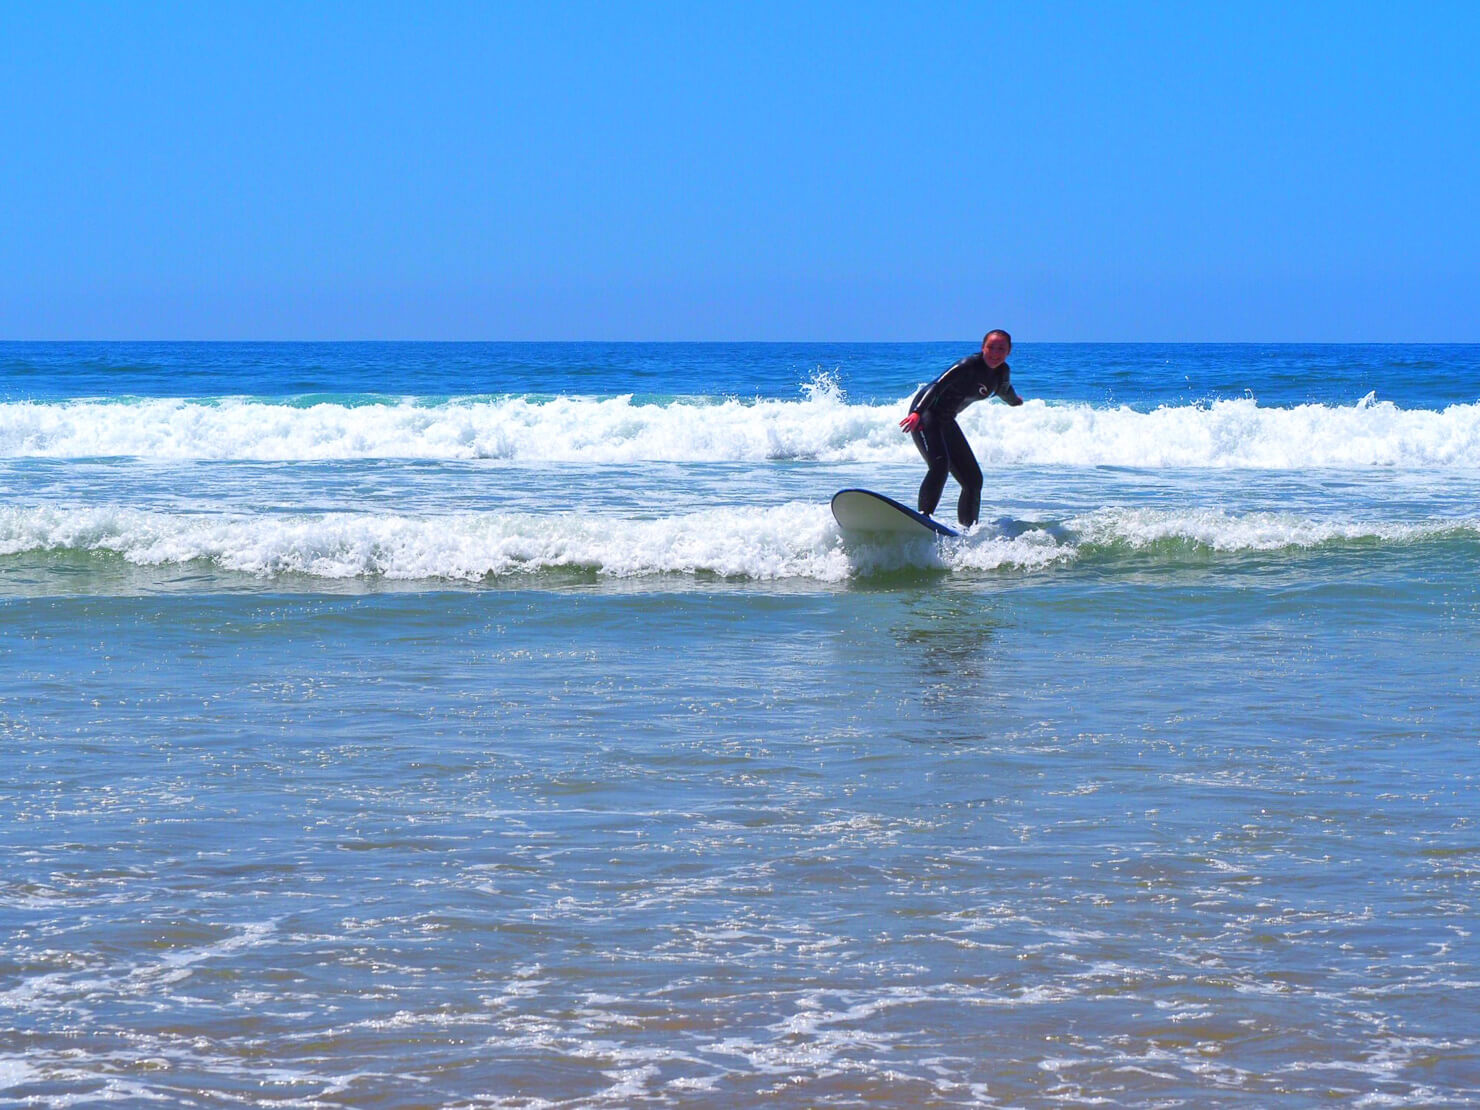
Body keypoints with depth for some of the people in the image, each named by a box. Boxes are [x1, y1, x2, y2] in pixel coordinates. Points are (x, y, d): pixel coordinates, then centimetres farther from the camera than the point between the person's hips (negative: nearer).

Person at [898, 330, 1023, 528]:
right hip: (925, 413, -9)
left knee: (973, 478, 5)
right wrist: (917, 413, -45)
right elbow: (938, 386, -32)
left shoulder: (1002, 373, 3)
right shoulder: (970, 365, -21)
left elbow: (1005, 391, 29)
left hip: (946, 421, 9)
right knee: (940, 463, -31)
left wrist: (1016, 401, 51)